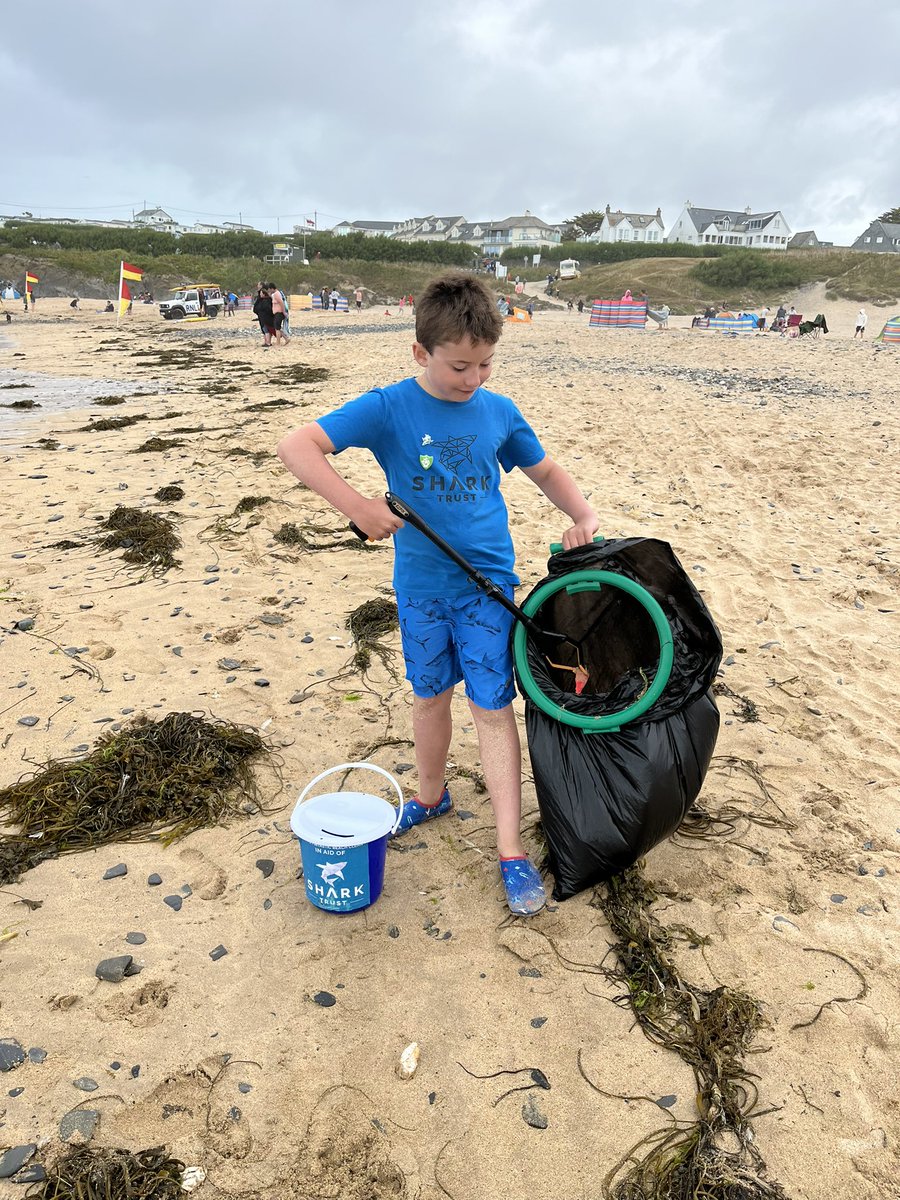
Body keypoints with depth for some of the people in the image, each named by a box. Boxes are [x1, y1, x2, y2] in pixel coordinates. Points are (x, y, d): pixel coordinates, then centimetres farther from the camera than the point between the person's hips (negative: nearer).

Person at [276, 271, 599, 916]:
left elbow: (547, 471, 13)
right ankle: (431, 796, 42)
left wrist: (584, 513, -4)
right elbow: (297, 446, -16)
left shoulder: (499, 412, -1)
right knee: (430, 696, 17)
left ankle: (512, 851, 8)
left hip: (488, 582, 0)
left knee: (492, 706, 0)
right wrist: (356, 505, -26)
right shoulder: (388, 408, -10)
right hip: (421, 583, 0)